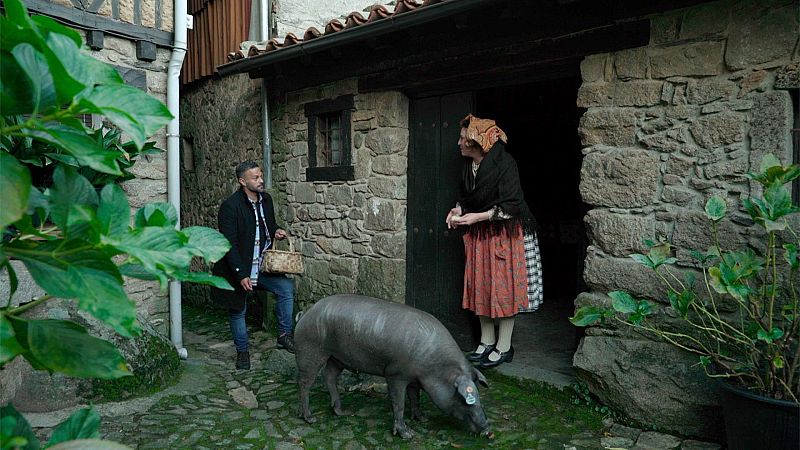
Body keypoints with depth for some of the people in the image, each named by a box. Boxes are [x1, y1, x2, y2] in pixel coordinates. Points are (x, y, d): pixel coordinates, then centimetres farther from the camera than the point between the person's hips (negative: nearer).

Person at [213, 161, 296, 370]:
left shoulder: (266, 199, 2)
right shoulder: (230, 206, -19)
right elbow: (229, 245, -22)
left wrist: (276, 230, -3)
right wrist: (241, 275, -25)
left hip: (262, 265, 5)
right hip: (238, 269, -5)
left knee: (287, 288, -10)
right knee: (238, 311, 7)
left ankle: (284, 335, 3)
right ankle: (242, 351, 26)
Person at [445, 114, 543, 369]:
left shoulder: (504, 163, -20)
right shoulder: (469, 165, 3)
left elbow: (510, 206, -22)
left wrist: (477, 217, -26)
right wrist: (458, 210, -5)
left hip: (505, 233, -7)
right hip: (479, 234, 7)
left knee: (503, 287, -2)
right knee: (480, 286, 9)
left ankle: (504, 347, 10)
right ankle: (487, 342, 22)